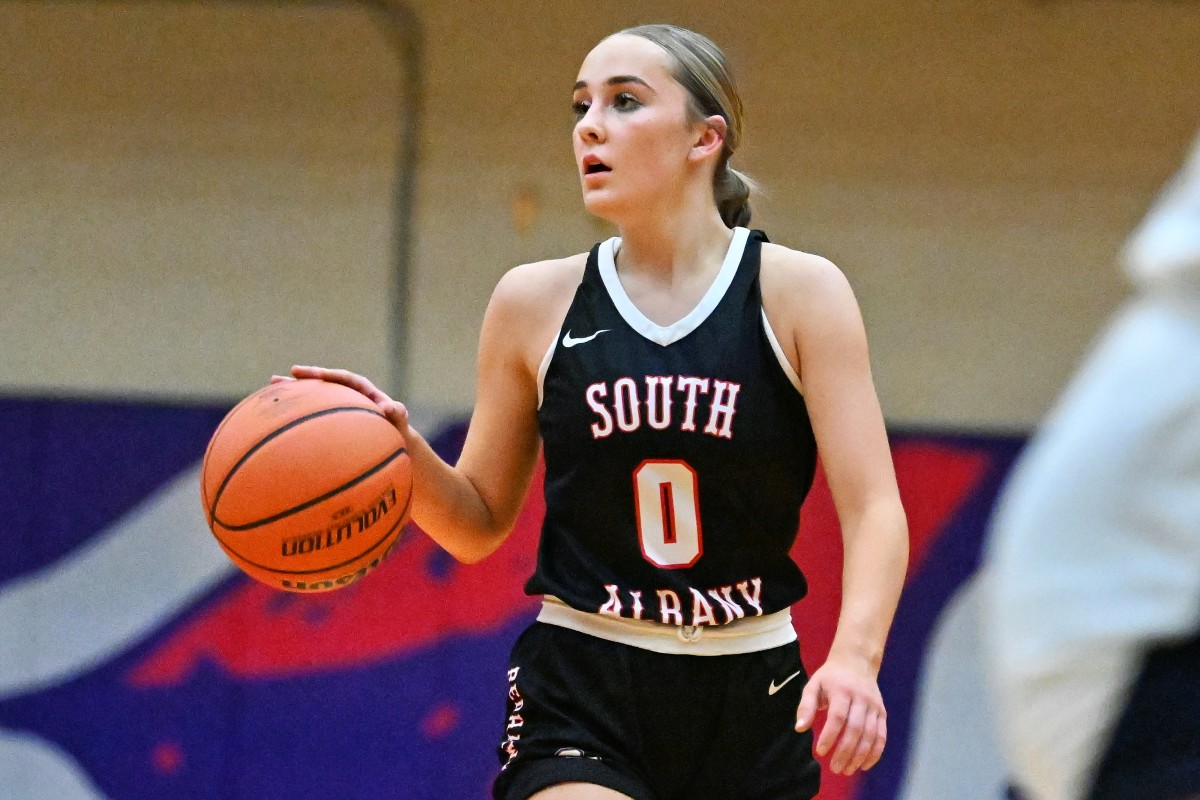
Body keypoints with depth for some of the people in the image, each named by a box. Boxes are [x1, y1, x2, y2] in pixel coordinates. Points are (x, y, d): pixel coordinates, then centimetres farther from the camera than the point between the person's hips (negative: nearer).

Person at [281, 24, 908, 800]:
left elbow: (873, 509, -10)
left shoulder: (797, 293, -3)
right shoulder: (536, 304, 3)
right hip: (580, 700, -1)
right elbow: (479, 524, 10)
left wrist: (854, 657, -29)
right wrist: (401, 452, -11)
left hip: (750, 705, 1)